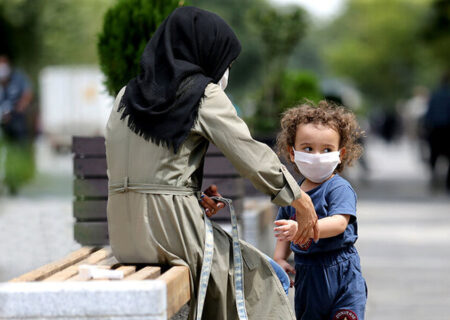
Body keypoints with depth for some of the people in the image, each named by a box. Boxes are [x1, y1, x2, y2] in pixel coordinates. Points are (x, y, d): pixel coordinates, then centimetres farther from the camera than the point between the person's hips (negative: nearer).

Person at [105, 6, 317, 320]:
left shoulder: (127, 96, 13)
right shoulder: (204, 94, -5)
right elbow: (253, 156, -5)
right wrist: (301, 200, 6)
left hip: (123, 235, 7)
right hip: (174, 230, -7)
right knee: (259, 275, 15)